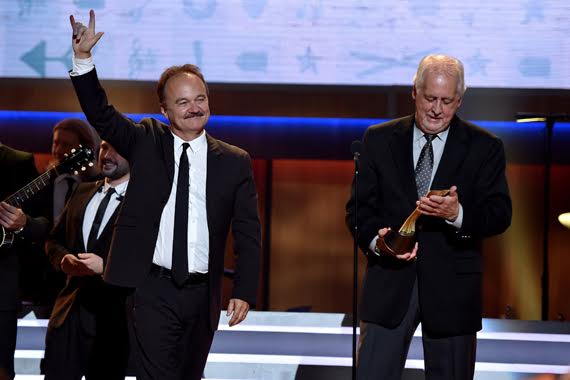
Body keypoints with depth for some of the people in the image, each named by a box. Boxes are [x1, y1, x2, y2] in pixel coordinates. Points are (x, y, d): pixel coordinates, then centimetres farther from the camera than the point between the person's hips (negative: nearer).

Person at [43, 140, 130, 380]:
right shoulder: (82, 193, 15)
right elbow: (54, 240, 20)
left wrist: (105, 265, -21)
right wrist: (63, 258, -2)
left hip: (112, 317, -5)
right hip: (69, 310, 5)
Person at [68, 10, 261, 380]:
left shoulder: (235, 162, 5)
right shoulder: (146, 143, 6)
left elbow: (248, 233, 4)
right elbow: (101, 114, -6)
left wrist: (245, 292, -4)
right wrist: (83, 59, -19)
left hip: (202, 293, 2)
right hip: (153, 289, -2)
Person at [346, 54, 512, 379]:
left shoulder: (485, 147, 2)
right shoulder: (379, 140, 7)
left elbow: (500, 215, -4)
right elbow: (359, 206, 4)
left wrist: (458, 214, -24)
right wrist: (375, 240, -17)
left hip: (452, 288, 0)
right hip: (390, 282, 0)